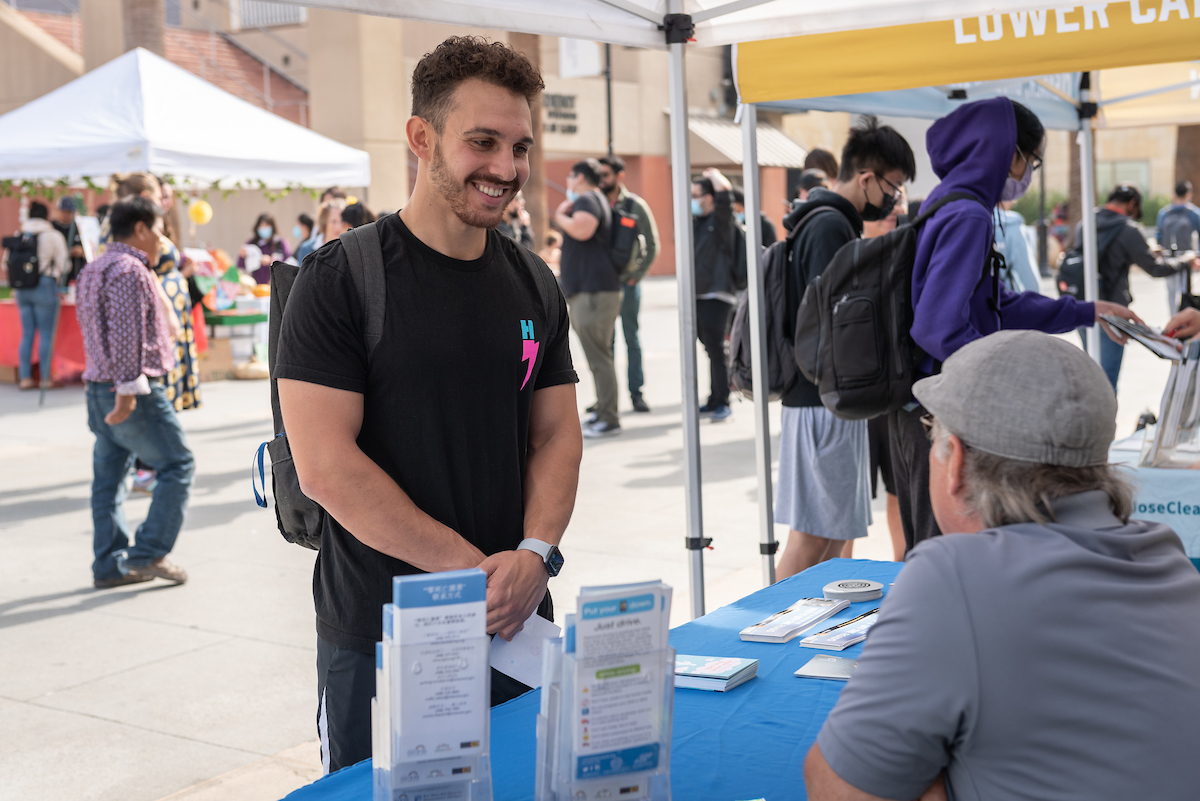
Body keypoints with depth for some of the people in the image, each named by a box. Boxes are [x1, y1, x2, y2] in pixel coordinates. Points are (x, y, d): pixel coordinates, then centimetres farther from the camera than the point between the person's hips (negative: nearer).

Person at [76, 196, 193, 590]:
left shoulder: (94, 269, 17)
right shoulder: (129, 270, -15)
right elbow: (126, 335, -22)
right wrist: (128, 388, -24)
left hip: (99, 391, 10)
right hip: (135, 393, -10)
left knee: (109, 477, 10)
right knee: (177, 465, 0)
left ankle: (110, 565, 14)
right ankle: (147, 553, -4)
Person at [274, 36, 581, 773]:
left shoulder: (533, 283, 7)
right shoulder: (342, 278, -10)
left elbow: (556, 434, 8)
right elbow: (326, 466, -16)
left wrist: (534, 553, -10)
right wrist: (475, 568, -16)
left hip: (515, 628, 5)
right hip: (377, 637, -4)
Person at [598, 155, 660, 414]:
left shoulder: (635, 205, -2)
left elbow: (652, 245, 0)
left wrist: (637, 275, -5)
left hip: (627, 282, -2)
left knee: (631, 337, 4)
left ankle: (636, 392, 10)